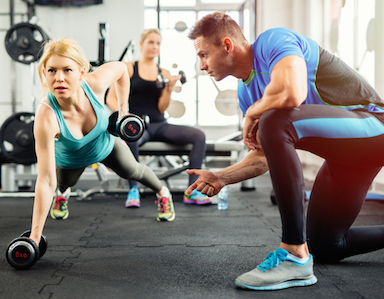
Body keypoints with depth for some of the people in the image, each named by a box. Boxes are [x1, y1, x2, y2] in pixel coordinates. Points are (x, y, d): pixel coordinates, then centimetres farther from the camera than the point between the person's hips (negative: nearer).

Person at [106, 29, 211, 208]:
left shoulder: (164, 74, 13)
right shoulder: (128, 68, 4)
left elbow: (162, 108, 6)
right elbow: (110, 98, -2)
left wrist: (169, 88, -10)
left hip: (159, 126, 4)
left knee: (199, 136, -18)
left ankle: (191, 191, -17)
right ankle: (133, 190, -24)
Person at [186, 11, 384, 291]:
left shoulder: (274, 41, -16)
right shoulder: (246, 93, 9)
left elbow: (292, 94, -38)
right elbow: (266, 157, 12)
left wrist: (252, 114, -18)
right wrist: (221, 178, -1)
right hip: (343, 154, 10)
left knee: (274, 123, -34)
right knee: (324, 246, 14)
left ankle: (295, 256, -27)